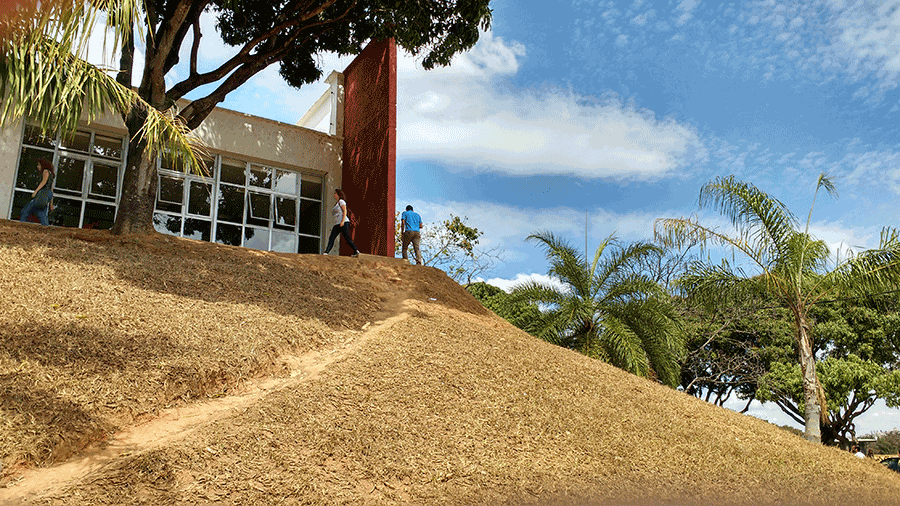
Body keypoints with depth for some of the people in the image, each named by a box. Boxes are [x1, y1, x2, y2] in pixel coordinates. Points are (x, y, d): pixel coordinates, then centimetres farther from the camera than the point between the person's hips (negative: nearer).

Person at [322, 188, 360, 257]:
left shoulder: (341, 201, 1)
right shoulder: (336, 204, 27)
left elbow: (345, 211, -10)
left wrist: (343, 221, -22)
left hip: (344, 223, -8)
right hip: (337, 224, 8)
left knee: (347, 238, -11)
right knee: (331, 238, -8)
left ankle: (356, 251, -6)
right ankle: (326, 252, -20)